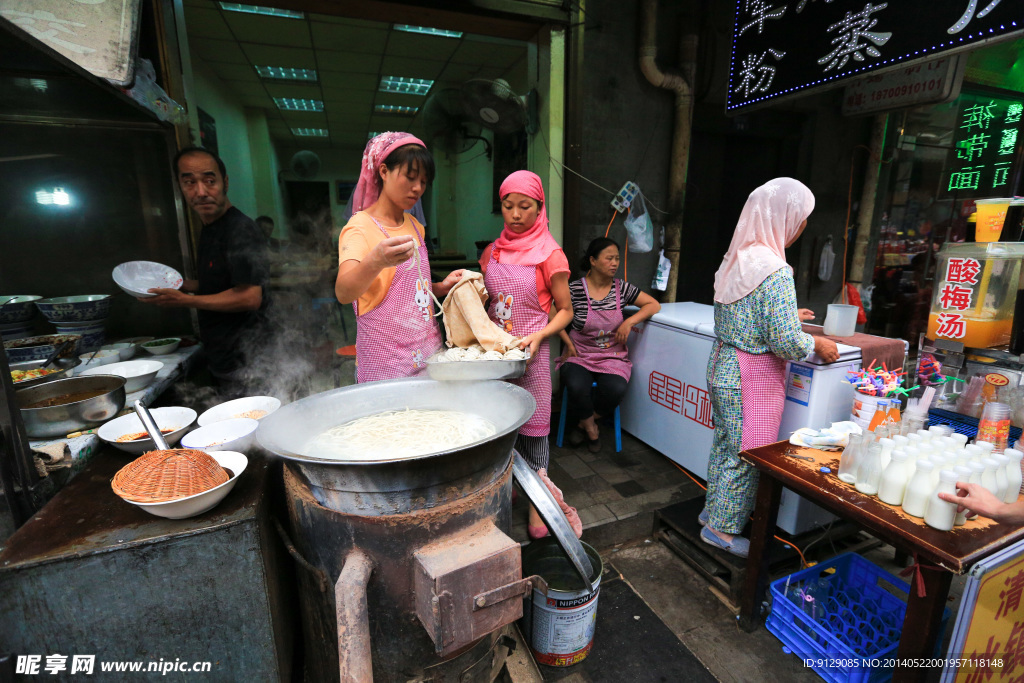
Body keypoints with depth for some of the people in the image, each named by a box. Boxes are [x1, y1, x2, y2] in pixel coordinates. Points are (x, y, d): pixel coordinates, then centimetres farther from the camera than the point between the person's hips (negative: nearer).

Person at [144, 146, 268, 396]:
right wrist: (182, 284, 14)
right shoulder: (209, 229, 14)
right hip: (221, 357, 10)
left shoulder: (241, 230, -18)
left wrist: (186, 301, -17)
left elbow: (250, 297, -24)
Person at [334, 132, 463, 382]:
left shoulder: (415, 227, 12)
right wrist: (376, 261, -46)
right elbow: (343, 292, -27)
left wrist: (442, 287, 3)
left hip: (429, 352, 6)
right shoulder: (360, 228, -10)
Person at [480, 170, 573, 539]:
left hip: (530, 354, -4)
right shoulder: (492, 252, 8)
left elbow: (565, 310, -3)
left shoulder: (550, 255, -7)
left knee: (532, 426, 4)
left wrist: (538, 336, -18)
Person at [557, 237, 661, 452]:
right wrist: (569, 345, -8)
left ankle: (584, 423, 5)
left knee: (616, 389, -28)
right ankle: (591, 430, 2)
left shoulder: (622, 288, 3)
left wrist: (629, 322, -10)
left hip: (612, 357, 2)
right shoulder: (575, 289, -7)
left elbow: (653, 305, 6)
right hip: (580, 355, -2)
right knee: (576, 386, -32)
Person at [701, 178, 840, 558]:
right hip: (751, 378, -8)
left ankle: (713, 510, 37)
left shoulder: (735, 260, 5)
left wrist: (787, 315, 23)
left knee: (725, 444, 21)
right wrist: (819, 345, -3)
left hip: (722, 367, 9)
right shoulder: (774, 270, -22)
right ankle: (722, 528, 23)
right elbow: (786, 343, -22)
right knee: (746, 455, 7)